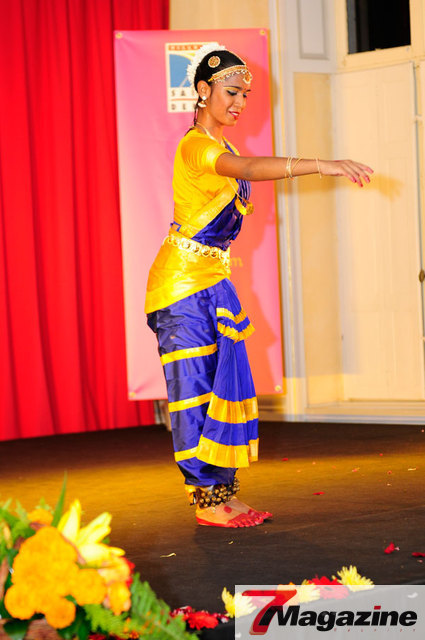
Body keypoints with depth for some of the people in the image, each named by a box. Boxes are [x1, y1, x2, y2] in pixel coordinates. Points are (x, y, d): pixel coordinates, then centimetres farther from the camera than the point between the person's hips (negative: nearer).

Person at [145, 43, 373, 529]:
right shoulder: (196, 147, -17)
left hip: (213, 279, 9)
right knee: (196, 385, -5)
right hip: (183, 281, -9)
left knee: (226, 378, 6)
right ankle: (206, 500, -1)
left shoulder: (219, 147, 14)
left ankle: (222, 490, 10)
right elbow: (249, 169, -36)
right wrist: (321, 166, -45)